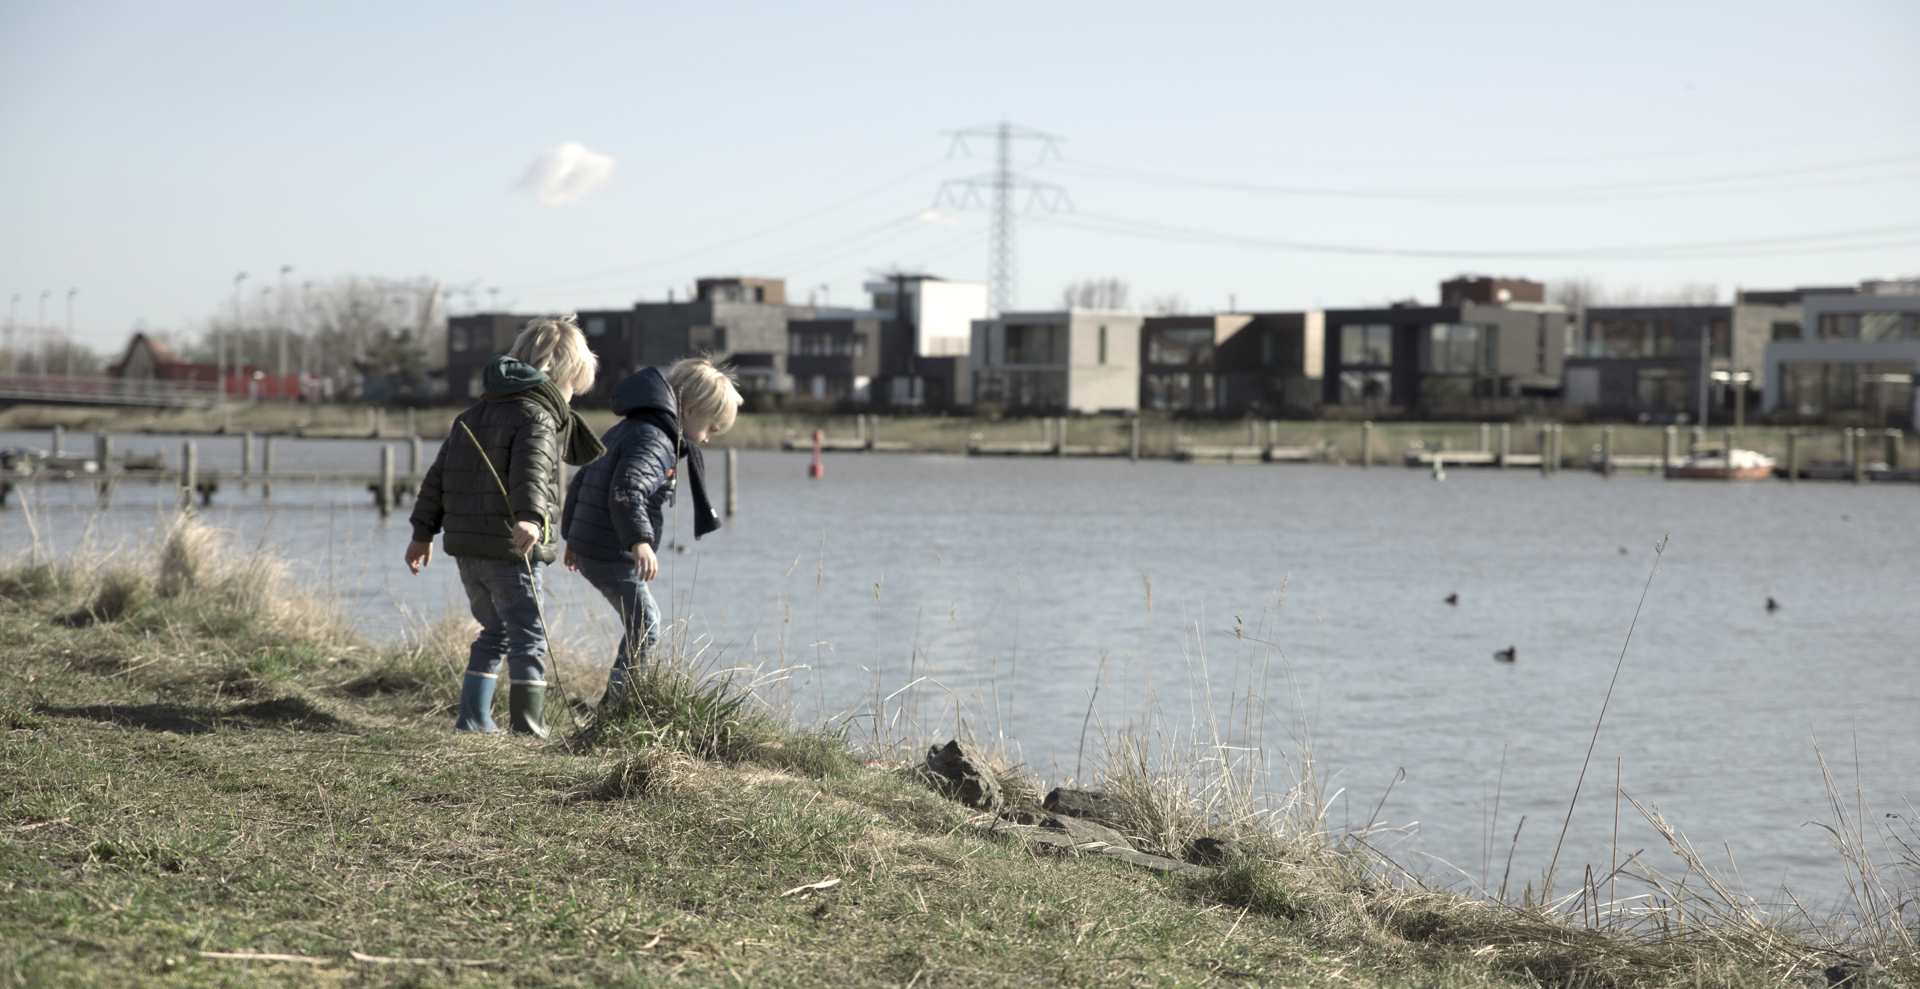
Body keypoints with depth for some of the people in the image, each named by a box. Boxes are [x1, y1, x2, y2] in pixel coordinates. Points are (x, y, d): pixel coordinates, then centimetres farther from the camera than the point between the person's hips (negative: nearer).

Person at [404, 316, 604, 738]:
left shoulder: (474, 415, 18)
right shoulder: (537, 417, -8)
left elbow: (438, 475, 20)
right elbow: (530, 471, -27)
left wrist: (423, 533, 25)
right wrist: (529, 517, -43)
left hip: (466, 546, 8)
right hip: (509, 549, -8)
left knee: (495, 632, 21)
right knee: (528, 639, -2)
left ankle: (473, 717, 18)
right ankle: (530, 729, -6)